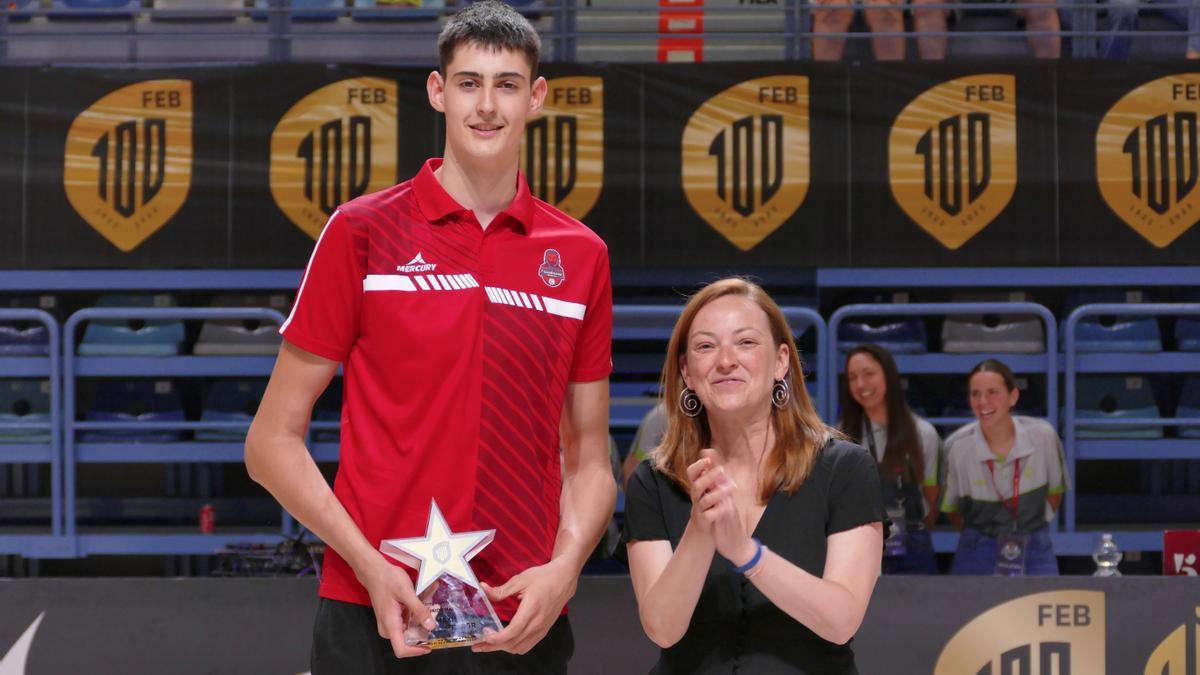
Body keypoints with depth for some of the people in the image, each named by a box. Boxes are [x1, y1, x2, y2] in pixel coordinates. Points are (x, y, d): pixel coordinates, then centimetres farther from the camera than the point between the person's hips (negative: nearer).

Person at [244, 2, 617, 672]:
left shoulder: (580, 255, 7)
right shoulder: (362, 232, -1)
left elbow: (588, 460, 11)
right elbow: (273, 441, -1)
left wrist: (563, 569, -8)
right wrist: (370, 566, -13)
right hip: (375, 616, -2)